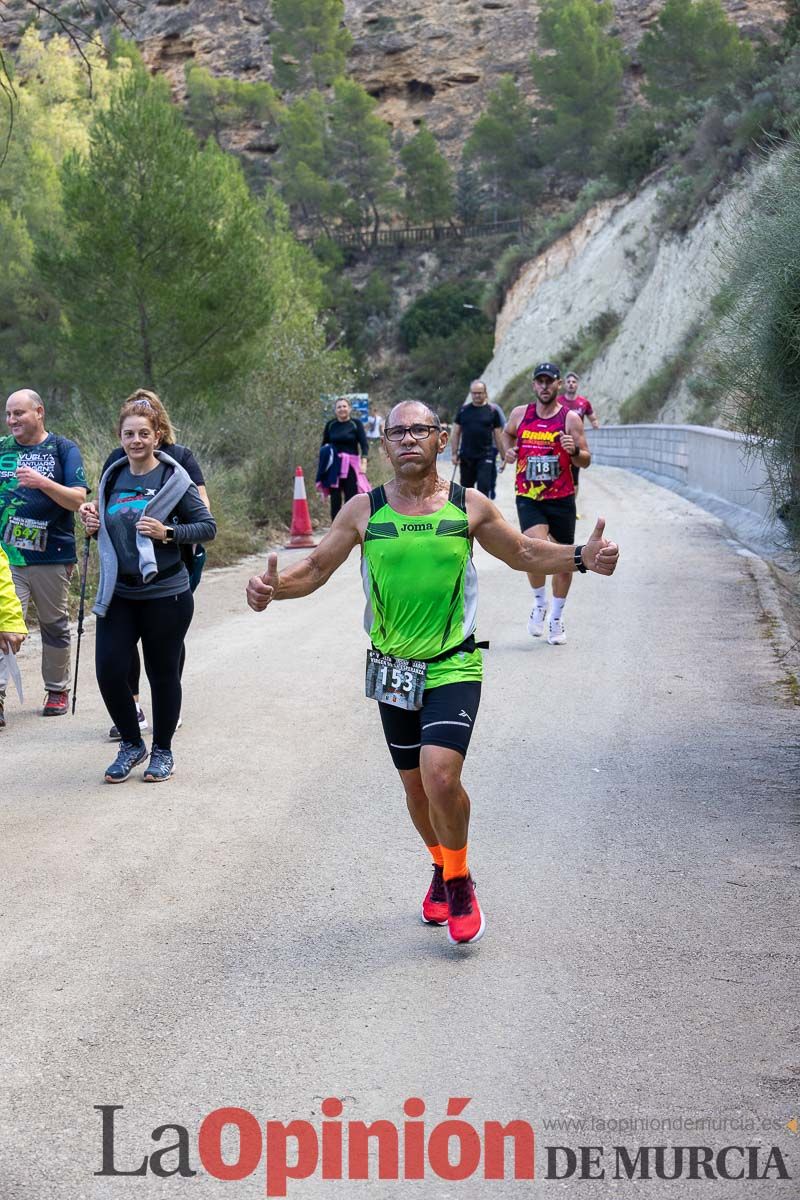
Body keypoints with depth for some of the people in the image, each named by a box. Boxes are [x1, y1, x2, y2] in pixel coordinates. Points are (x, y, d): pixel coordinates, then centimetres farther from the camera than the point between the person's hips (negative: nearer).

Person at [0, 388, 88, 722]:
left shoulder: (64, 449, 0)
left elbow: (78, 499, -9)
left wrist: (43, 482, -22)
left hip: (52, 556, -1)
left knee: (54, 625, 11)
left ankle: (57, 689, 25)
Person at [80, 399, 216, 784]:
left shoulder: (172, 478, -6)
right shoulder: (113, 477, 9)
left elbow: (208, 527, -5)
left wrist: (167, 532, -18)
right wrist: (93, 520, 3)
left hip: (164, 593, -4)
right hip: (118, 593, 4)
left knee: (163, 672, 5)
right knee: (108, 670, -4)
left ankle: (162, 751, 22)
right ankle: (131, 744, 18)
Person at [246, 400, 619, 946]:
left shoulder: (470, 507, -3)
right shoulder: (364, 511, -2)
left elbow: (524, 553, 10)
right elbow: (316, 568, 2)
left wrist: (582, 557, -7)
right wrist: (274, 587, -19)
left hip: (453, 665, -2)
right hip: (393, 670, 2)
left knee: (441, 774, -20)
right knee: (416, 784, 13)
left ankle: (460, 880, 5)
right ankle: (443, 869, 41)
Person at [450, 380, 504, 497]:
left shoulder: (492, 411, 2)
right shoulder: (463, 410, 7)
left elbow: (498, 436, 5)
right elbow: (456, 433, 9)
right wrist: (454, 453, 2)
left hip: (485, 457, -2)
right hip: (466, 457, 3)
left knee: (483, 489, -10)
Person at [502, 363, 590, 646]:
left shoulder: (570, 418, -3)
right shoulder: (520, 414, 3)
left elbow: (585, 461, -1)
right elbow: (507, 433, 25)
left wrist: (574, 451, -22)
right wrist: (508, 451, 5)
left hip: (561, 499, 0)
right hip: (528, 498, 0)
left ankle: (556, 618, 27)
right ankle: (539, 603, 4)